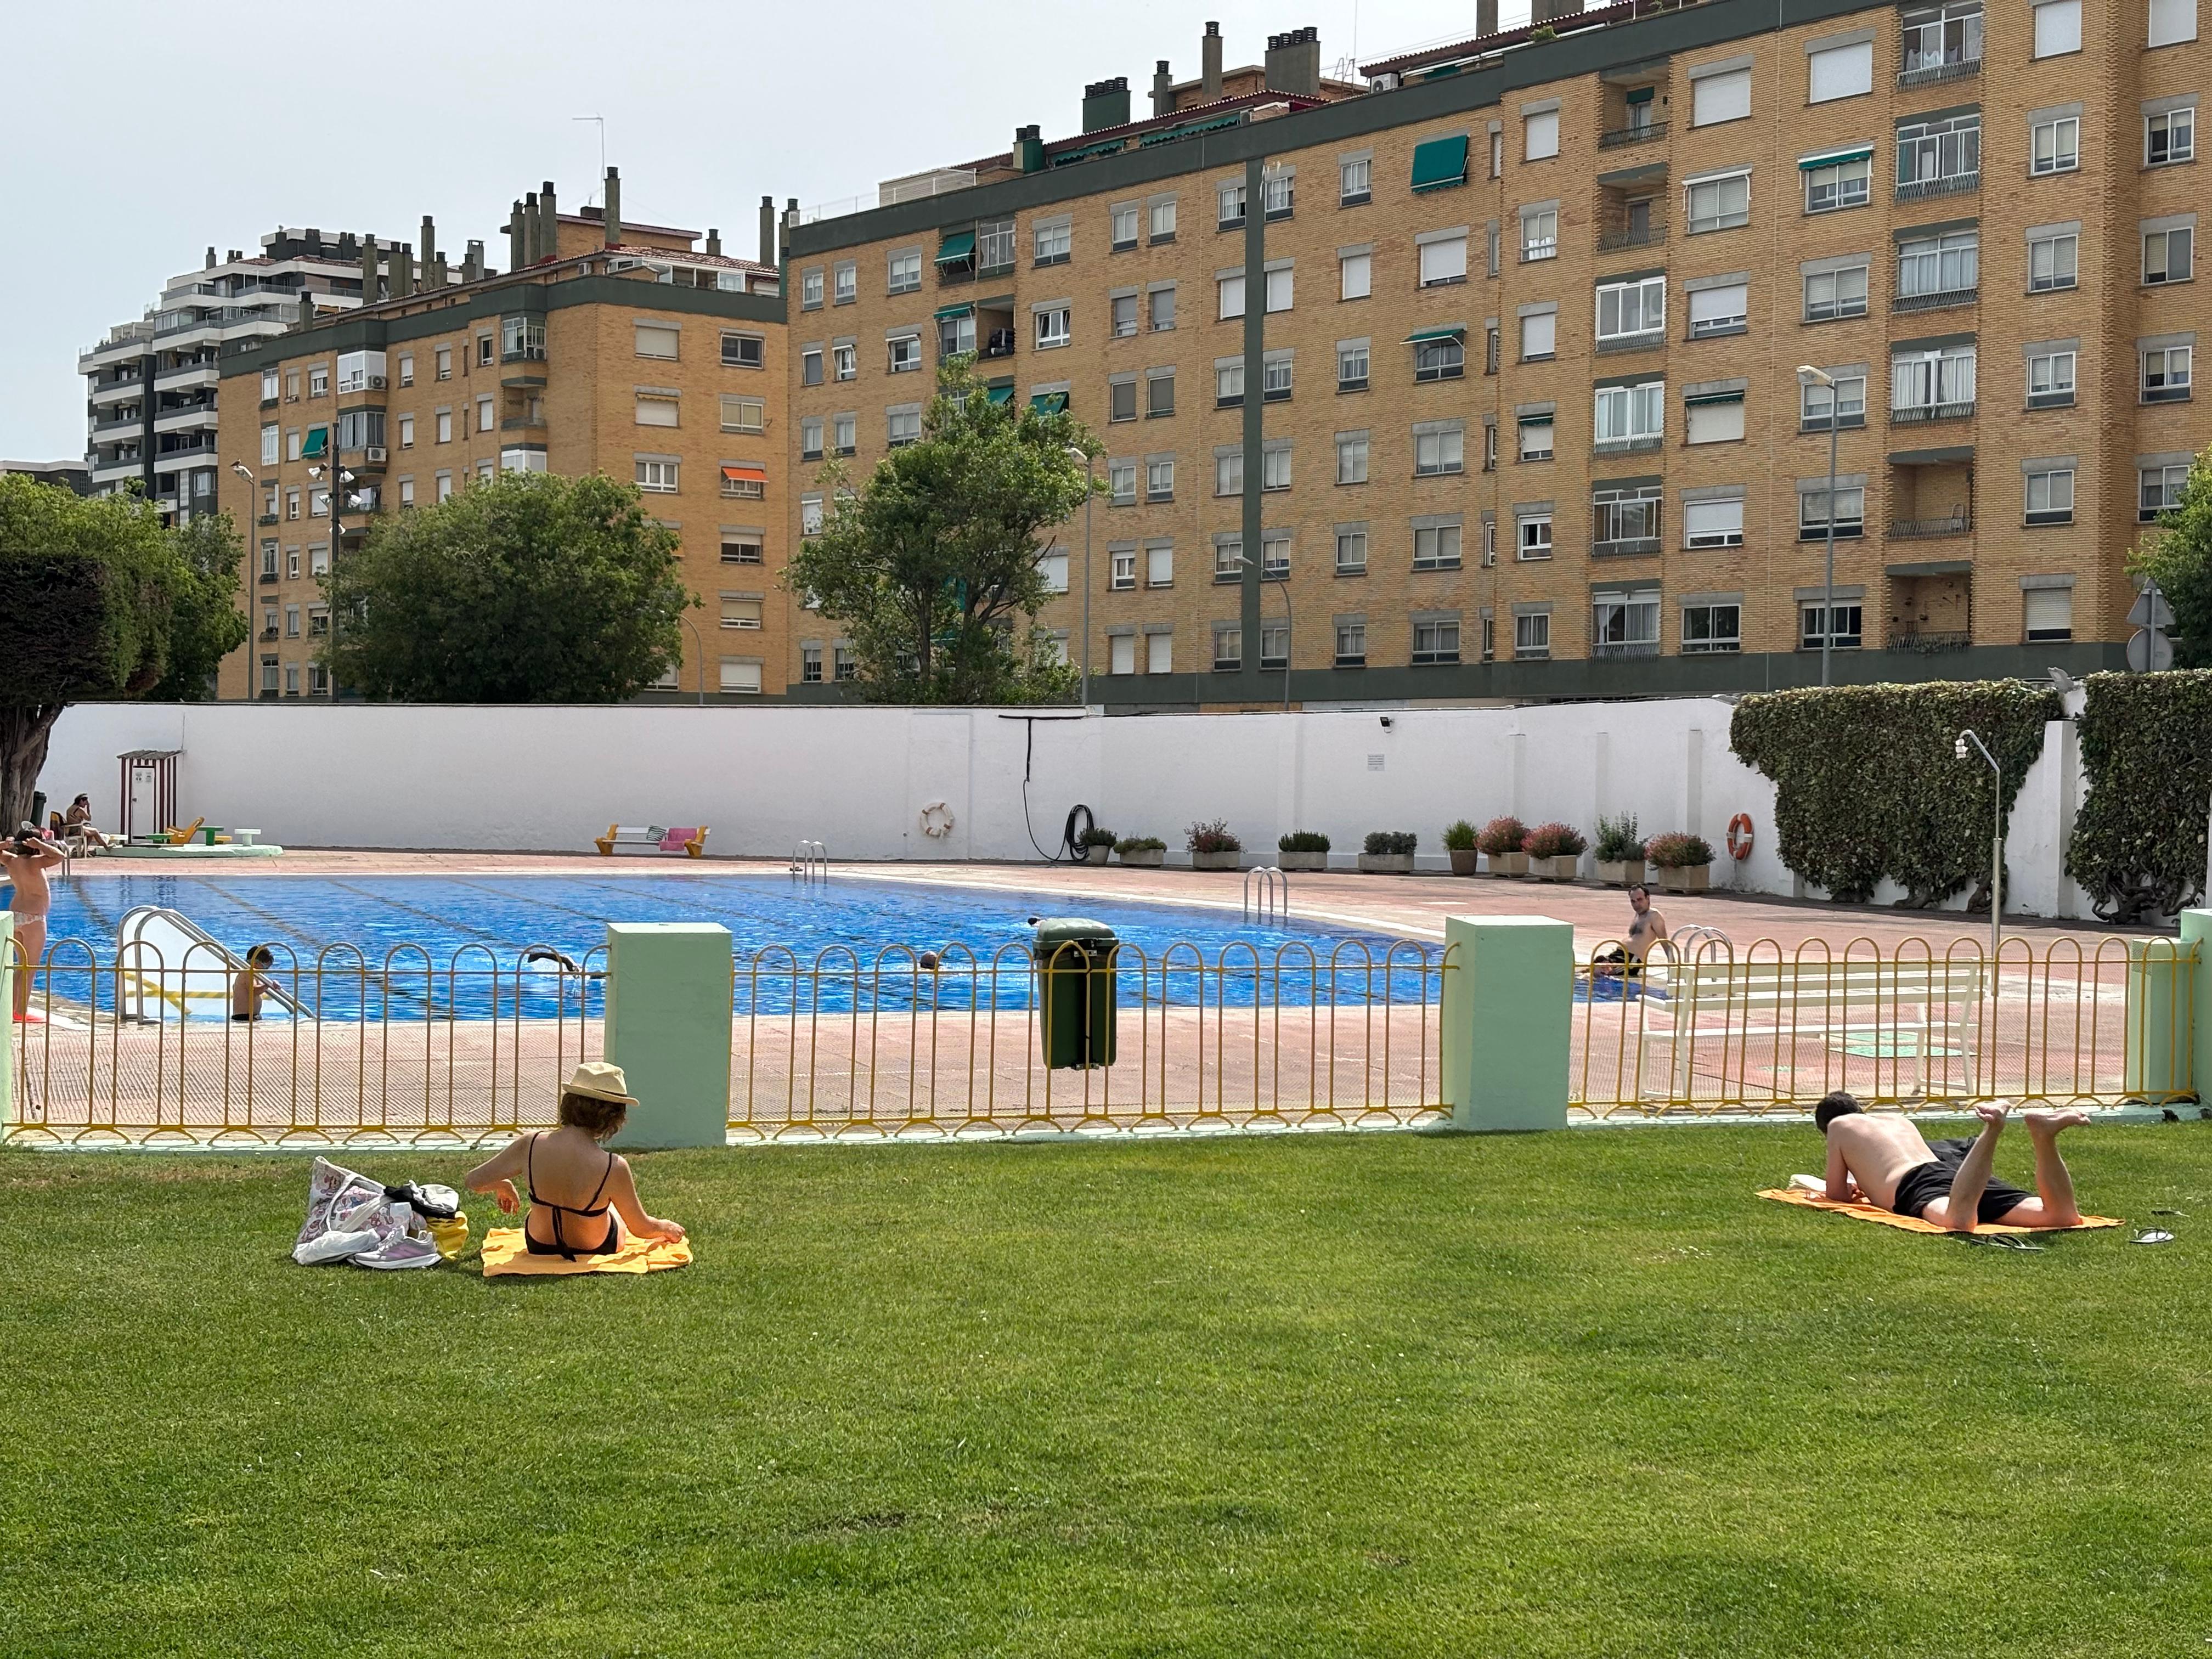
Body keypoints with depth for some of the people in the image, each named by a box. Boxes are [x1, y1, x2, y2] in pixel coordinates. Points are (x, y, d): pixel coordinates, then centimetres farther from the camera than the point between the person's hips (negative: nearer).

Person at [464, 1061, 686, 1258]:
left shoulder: (530, 1144, -25)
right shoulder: (614, 1168, -32)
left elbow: (475, 1180, -12)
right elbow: (642, 1228, -16)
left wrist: (502, 1186, 11)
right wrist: (667, 1228, 7)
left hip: (538, 1247, 2)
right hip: (596, 1252, -2)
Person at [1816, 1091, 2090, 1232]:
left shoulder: (1840, 1126, 24)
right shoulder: (1897, 1119, 41)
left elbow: (1837, 1195, 21)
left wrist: (1854, 1186, 44)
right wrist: (1867, 1182, 67)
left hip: (1917, 1184, -6)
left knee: (1959, 1223, -45)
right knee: (2064, 1217, -12)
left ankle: (1991, 1130, -52)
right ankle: (2043, 1137, -32)